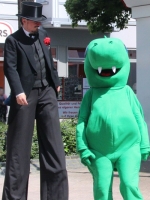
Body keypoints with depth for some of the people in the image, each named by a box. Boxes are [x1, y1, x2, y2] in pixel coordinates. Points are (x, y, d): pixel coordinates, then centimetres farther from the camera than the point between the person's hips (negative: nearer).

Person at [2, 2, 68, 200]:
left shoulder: (43, 34, 15)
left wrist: (56, 81, 21)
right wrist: (18, 91, -23)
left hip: (46, 91, 6)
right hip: (26, 94, -5)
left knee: (52, 142, 3)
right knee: (19, 144, 0)